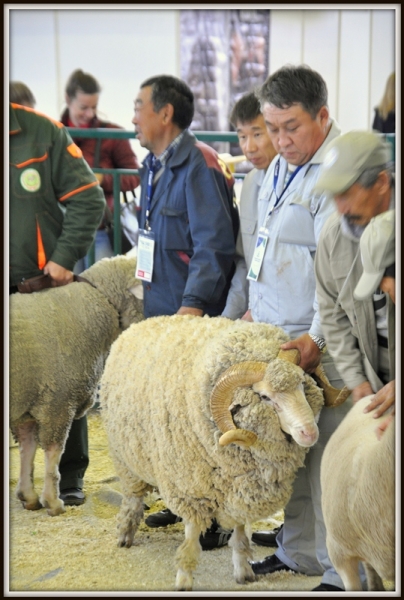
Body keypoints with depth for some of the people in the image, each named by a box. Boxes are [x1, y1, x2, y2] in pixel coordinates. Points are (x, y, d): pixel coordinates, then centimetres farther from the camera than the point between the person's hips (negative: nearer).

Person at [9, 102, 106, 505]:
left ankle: (71, 475, 20)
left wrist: (65, 256, -9)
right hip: (13, 290, 0)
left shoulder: (43, 132, -3)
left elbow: (87, 199, -1)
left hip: (45, 281, 0)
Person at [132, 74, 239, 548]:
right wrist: (146, 282, 21)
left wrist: (193, 304, -30)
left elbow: (214, 246, -22)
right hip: (161, 312, 9)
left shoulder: (199, 168, -16)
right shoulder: (154, 167, 15)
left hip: (194, 318, -9)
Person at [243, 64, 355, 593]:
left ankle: (340, 573, 3)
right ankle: (298, 552, 26)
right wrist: (256, 307, 25)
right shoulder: (281, 167, 16)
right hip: (276, 333, 9)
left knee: (325, 458, -5)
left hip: (318, 345, -9)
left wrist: (318, 337, -23)